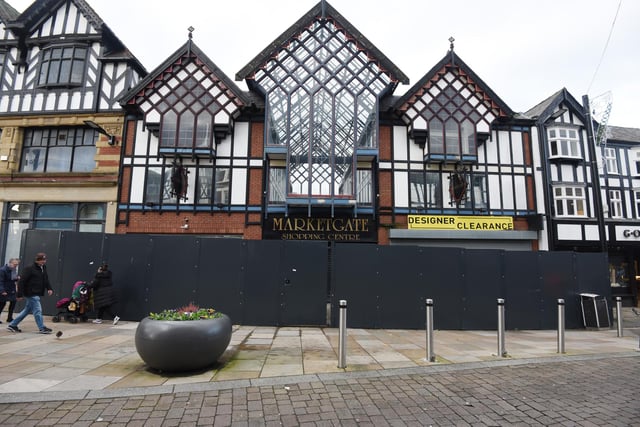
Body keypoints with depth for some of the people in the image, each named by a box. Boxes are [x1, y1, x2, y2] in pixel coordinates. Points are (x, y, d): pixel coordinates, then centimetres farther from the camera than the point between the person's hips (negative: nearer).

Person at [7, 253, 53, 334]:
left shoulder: (43, 268, 12)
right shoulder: (29, 269, -14)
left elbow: (46, 280, 20)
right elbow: (21, 281, -15)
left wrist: (49, 288, 5)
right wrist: (20, 294, -17)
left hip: (37, 294, 9)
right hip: (31, 294, -9)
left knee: (27, 310, 17)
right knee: (37, 310, -6)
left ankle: (12, 325, 28)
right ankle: (42, 328, 0)